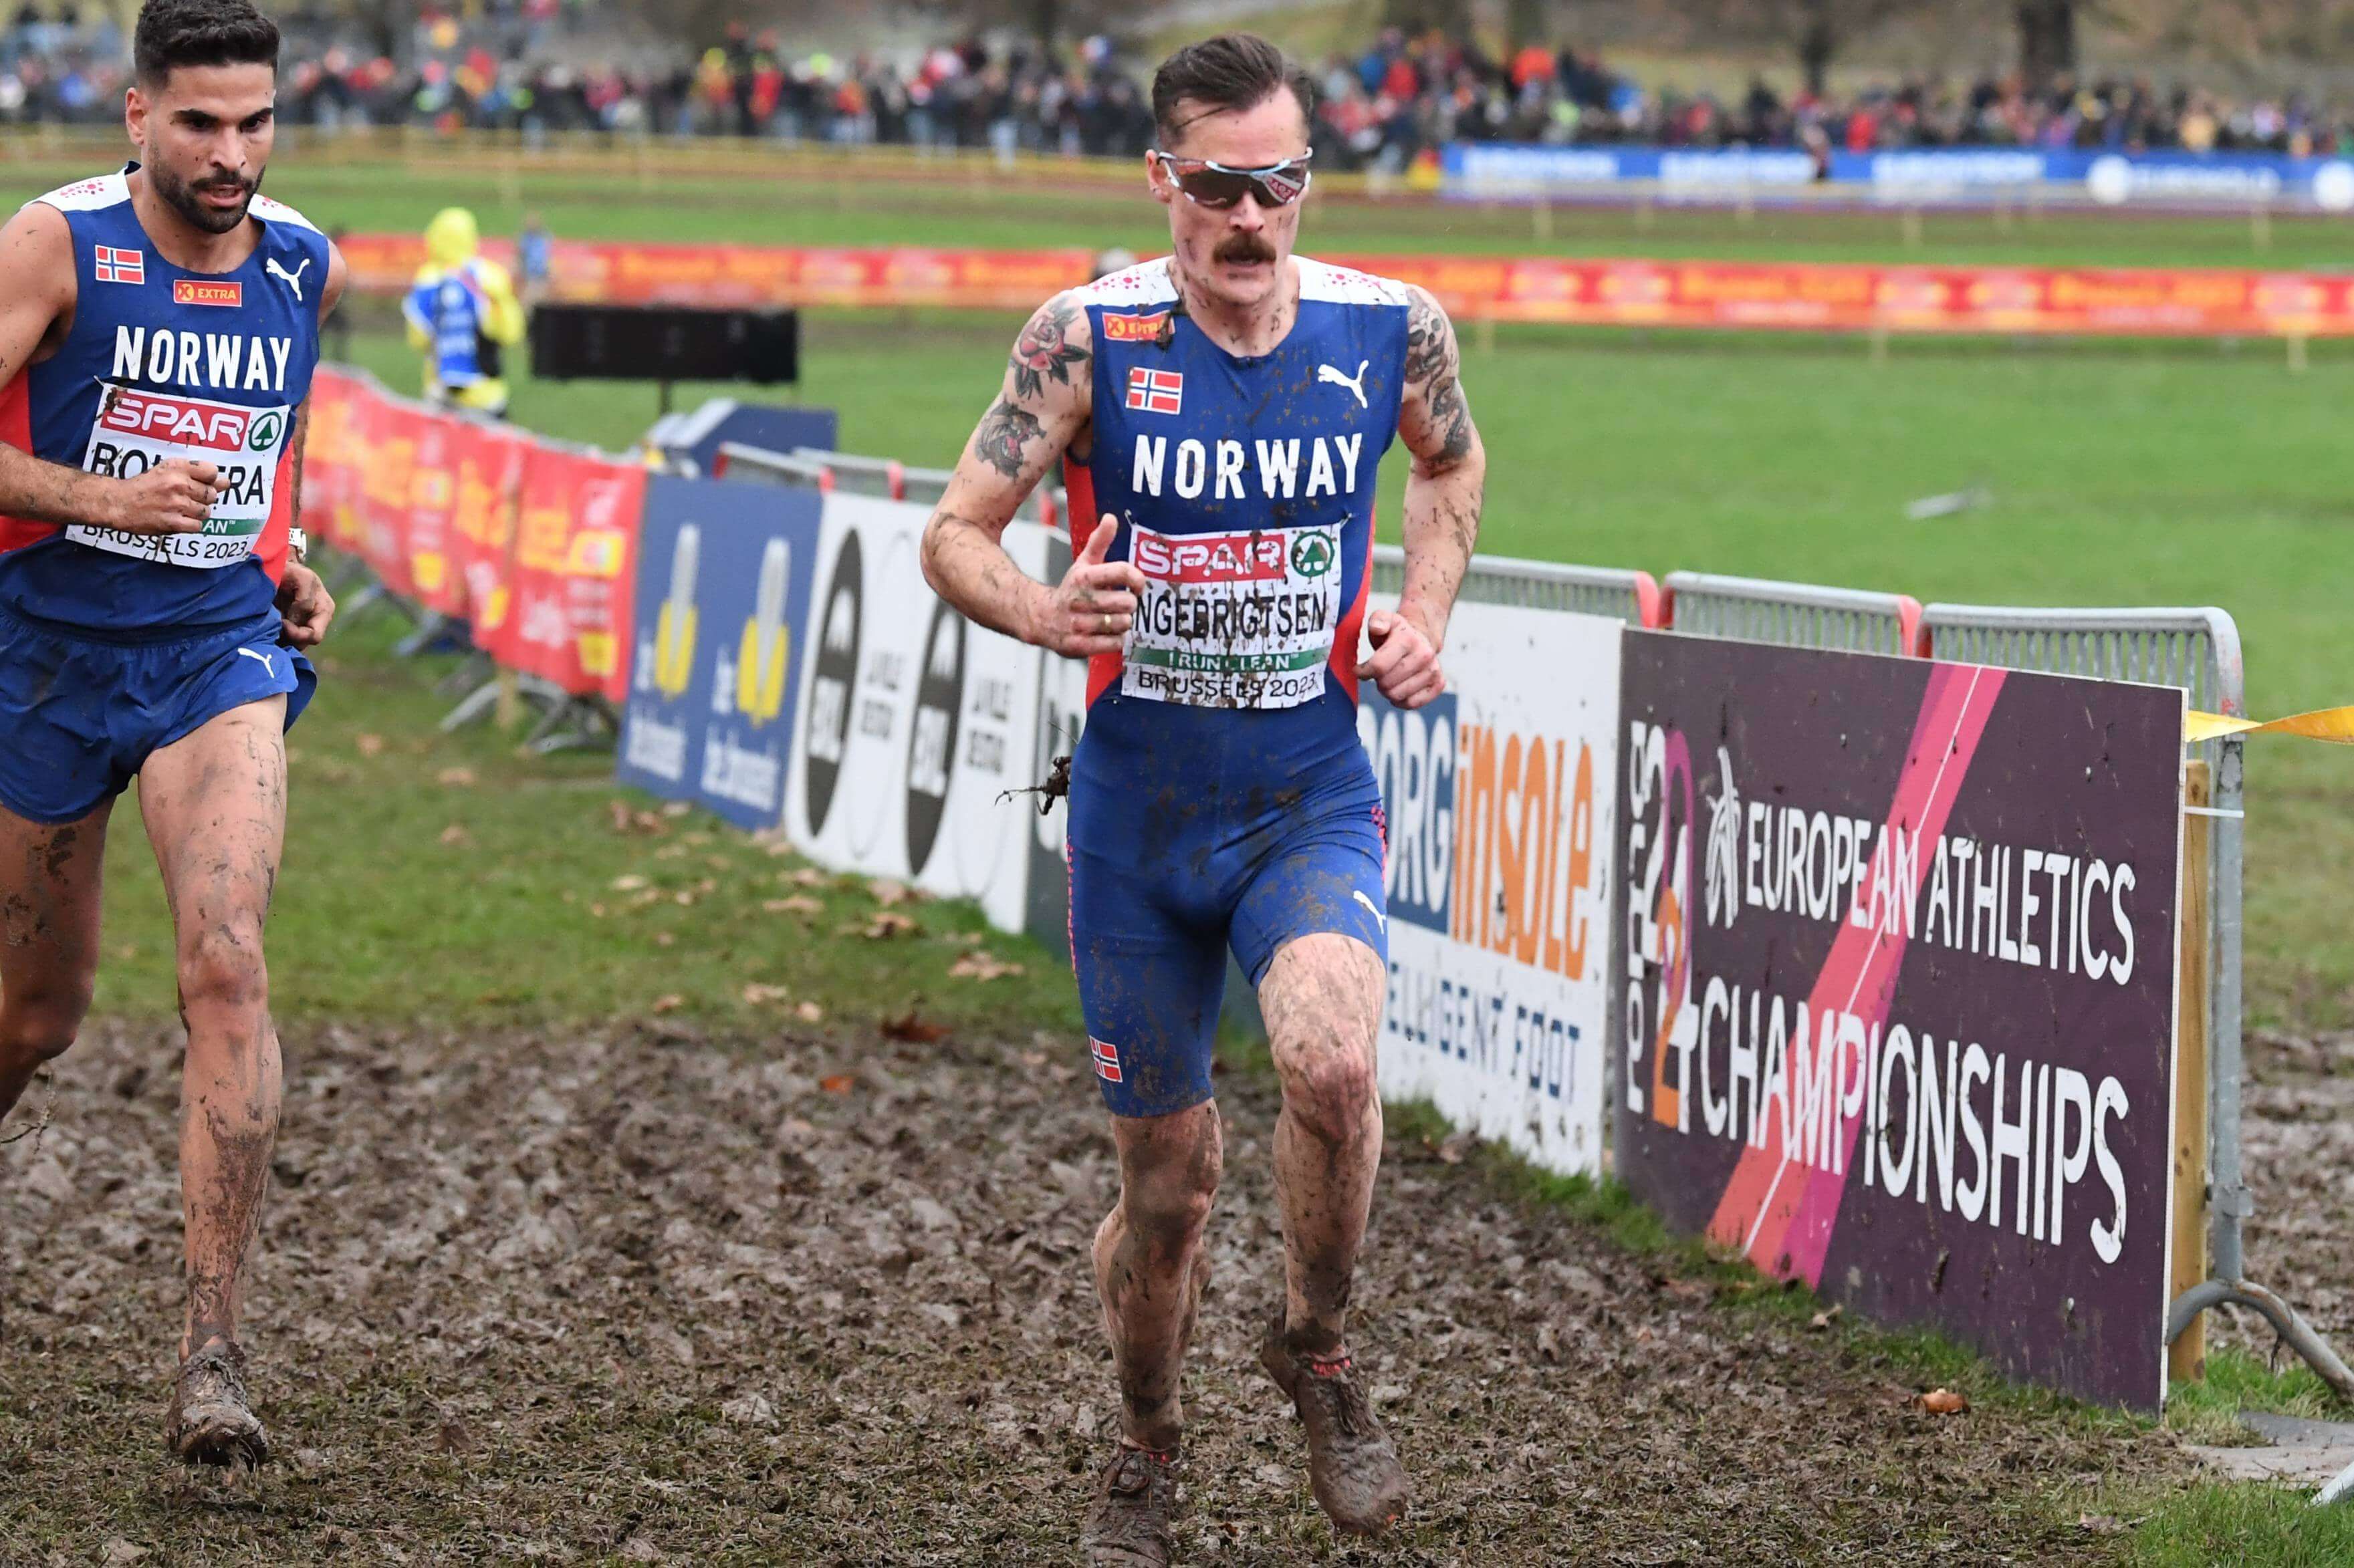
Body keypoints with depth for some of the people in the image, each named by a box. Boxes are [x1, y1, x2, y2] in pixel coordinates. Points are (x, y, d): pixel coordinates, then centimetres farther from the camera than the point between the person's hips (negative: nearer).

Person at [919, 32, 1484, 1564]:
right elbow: (956, 533, -7)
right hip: (1139, 802, 0)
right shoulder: (1087, 336, -11)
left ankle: (1320, 1353, 0)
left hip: (1312, 791, 0)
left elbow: (1453, 463, 17)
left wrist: (1425, 615, 1)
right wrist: (1046, 615, -27)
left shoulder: (1394, 329, -6)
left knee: (1331, 1058, -28)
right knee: (1170, 1172, 8)